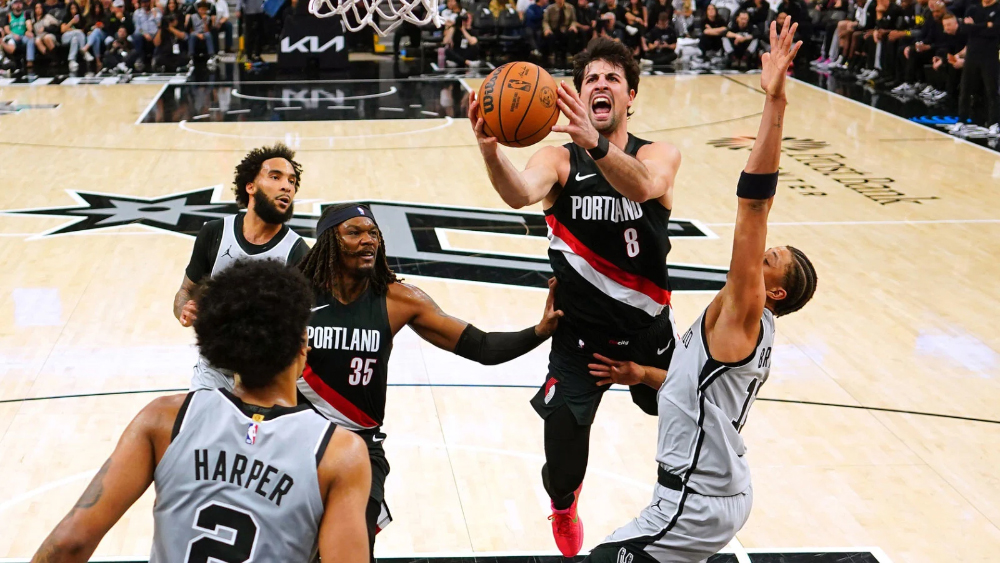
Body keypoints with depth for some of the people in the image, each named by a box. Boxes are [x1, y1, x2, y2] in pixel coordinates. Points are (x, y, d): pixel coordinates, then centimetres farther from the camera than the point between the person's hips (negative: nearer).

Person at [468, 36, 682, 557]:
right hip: (578, 334, -1)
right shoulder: (558, 160, -9)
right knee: (562, 469, -6)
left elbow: (643, 186, -35)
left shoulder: (659, 155, -9)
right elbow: (520, 193, -32)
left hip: (648, 330, 1)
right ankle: (563, 511, 33)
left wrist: (596, 144, -54)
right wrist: (490, 151, -54)